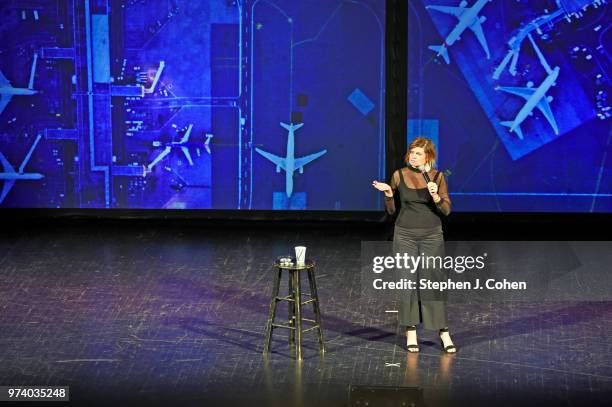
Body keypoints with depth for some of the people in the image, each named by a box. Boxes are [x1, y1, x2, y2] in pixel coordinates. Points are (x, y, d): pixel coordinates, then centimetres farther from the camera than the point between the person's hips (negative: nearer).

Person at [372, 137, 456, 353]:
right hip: (405, 235, 1)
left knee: (434, 282, -3)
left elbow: (446, 210, -5)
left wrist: (435, 195, -22)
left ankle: (444, 332, 3)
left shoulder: (437, 177, -2)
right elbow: (391, 210, 7)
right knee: (408, 282, 0)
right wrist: (388, 193, -12)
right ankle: (410, 332, 8)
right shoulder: (399, 175, -1)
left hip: (431, 236, -1)